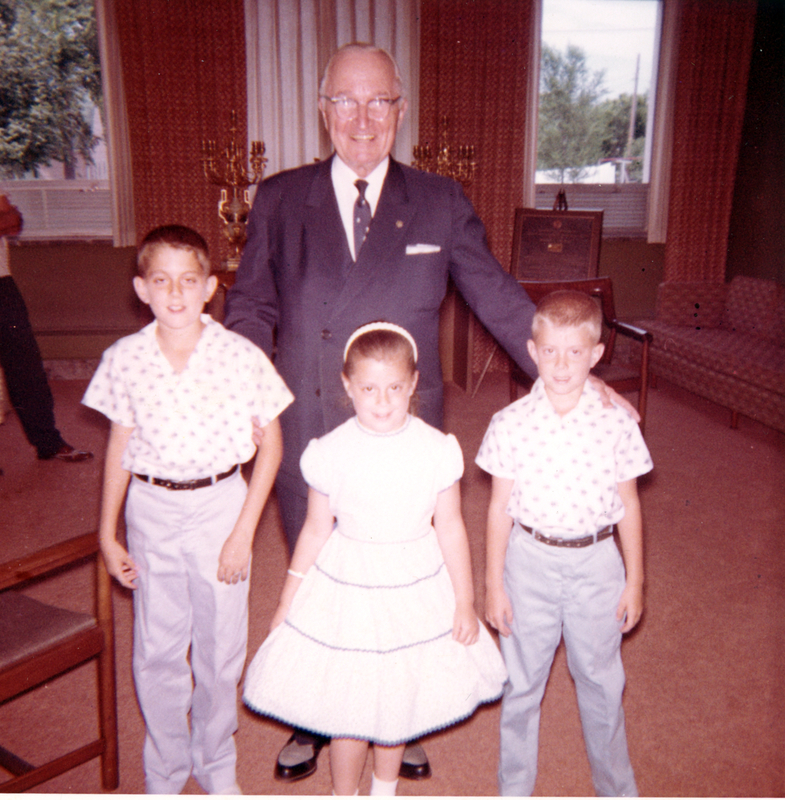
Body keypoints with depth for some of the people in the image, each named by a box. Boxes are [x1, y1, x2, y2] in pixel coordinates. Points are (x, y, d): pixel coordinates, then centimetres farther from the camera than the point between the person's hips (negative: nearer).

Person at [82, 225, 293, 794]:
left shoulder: (242, 357, -12)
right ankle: (164, 773, 36)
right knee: (156, 650, 12)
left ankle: (216, 766, 37)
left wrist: (243, 531, -8)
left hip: (219, 504, -1)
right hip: (151, 508, 2)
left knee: (220, 646, 11)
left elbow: (271, 444, -5)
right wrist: (107, 533, 7)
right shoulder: (124, 359, -6)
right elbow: (120, 447, 5)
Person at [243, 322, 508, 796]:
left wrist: (465, 603, 2)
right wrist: (287, 600, 4)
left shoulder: (436, 450, -12)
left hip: (417, 591, 2)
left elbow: (451, 528, -3)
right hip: (346, 590, -1)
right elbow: (316, 530, -2)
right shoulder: (331, 454, -14)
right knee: (349, 705, 10)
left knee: (399, 698, 20)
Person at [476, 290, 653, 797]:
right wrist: (494, 583, 0)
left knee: (601, 681, 17)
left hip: (596, 563, 1)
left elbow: (628, 505, 0)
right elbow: (501, 507, -4)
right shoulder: (511, 424, -11)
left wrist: (635, 579, 4)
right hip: (530, 561, 0)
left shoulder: (616, 423, -10)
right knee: (522, 682, 14)